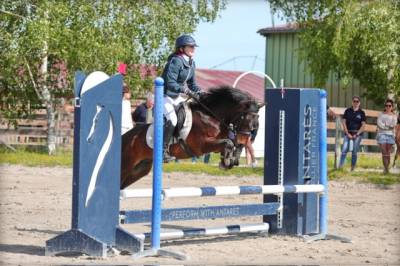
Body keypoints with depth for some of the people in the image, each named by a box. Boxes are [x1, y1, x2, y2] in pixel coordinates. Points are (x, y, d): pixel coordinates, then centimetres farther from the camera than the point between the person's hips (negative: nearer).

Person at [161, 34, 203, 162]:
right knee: (172, 120, -26)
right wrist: (187, 91, -35)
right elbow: (170, 83, -27)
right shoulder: (175, 61, -21)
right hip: (165, 95, -10)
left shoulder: (191, 63, 7)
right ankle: (163, 150, -23)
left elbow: (192, 83, 15)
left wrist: (198, 91, -5)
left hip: (177, 96, 10)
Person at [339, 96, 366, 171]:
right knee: (344, 150, -10)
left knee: (354, 152, 1)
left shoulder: (361, 113, 3)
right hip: (348, 133, 0)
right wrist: (347, 133, -5)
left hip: (357, 134, 0)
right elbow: (343, 122, 3)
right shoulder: (348, 111, 6)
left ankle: (352, 169, 8)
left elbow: (363, 125, 0)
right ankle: (340, 167, -13)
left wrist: (357, 134, -8)